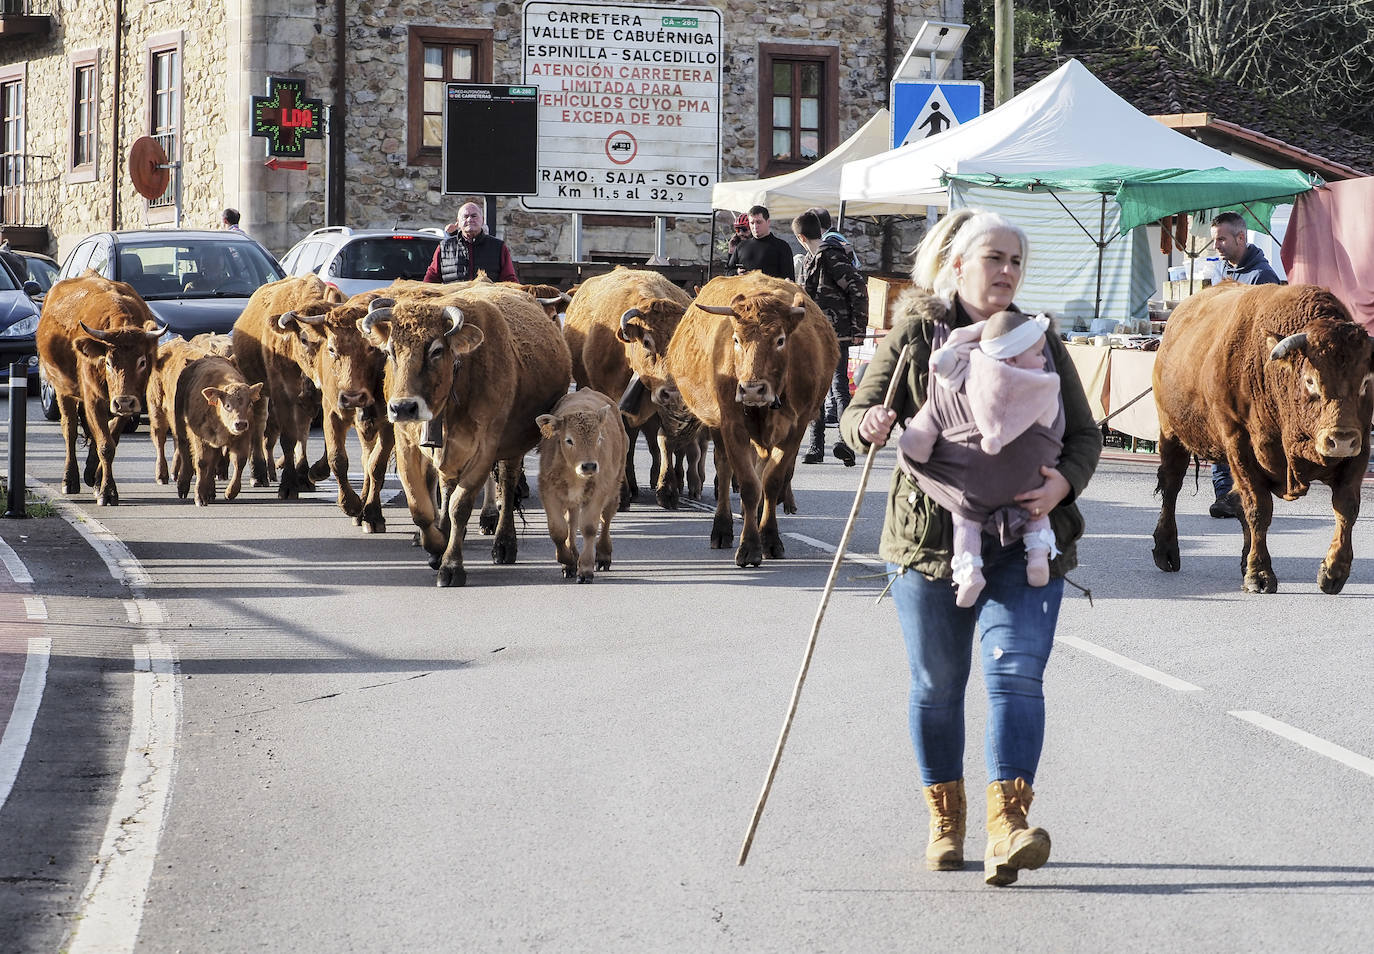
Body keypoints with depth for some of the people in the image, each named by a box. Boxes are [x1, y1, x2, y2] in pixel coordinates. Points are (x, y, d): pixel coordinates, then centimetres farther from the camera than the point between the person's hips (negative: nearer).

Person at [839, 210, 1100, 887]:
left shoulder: (1040, 340, 7)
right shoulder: (915, 332, 2)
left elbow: (1085, 434, 8)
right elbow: (854, 418, -1)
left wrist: (1064, 483, -14)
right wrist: (870, 425, -27)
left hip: (1025, 539, 0)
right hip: (930, 536, 0)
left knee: (1016, 671, -15)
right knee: (937, 684, 8)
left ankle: (1007, 823, -24)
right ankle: (945, 819, 25)